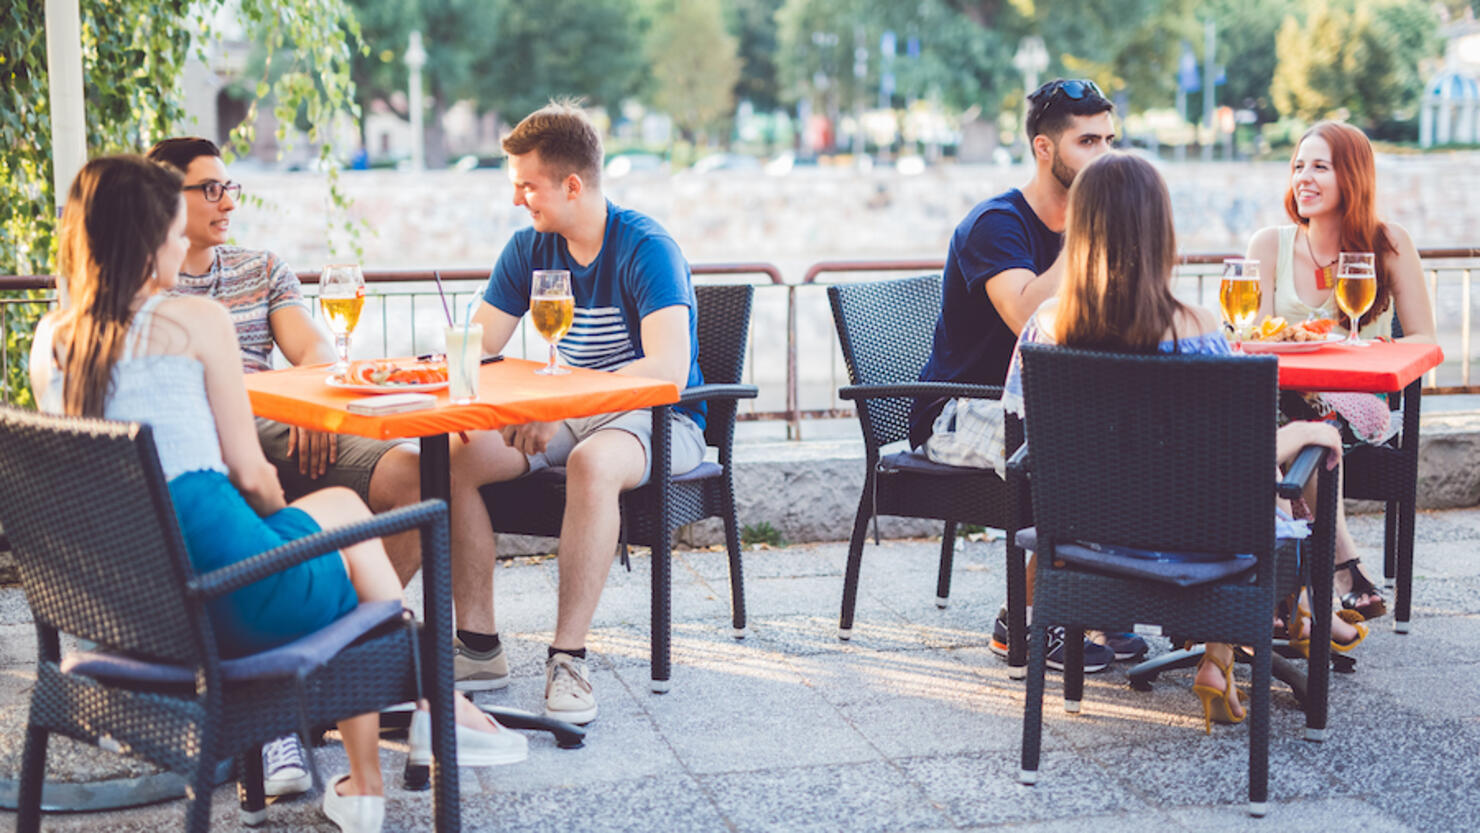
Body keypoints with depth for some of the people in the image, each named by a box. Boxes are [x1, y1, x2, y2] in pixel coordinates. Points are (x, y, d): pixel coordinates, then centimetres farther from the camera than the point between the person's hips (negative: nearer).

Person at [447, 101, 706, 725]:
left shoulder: (646, 248, -17)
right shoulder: (529, 249, 4)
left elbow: (669, 369, -30)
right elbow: (474, 350, 6)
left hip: (658, 421, -6)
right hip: (568, 417, 6)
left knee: (593, 463, -40)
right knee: (453, 455, -17)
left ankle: (568, 657, -35)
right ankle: (478, 646, -11)